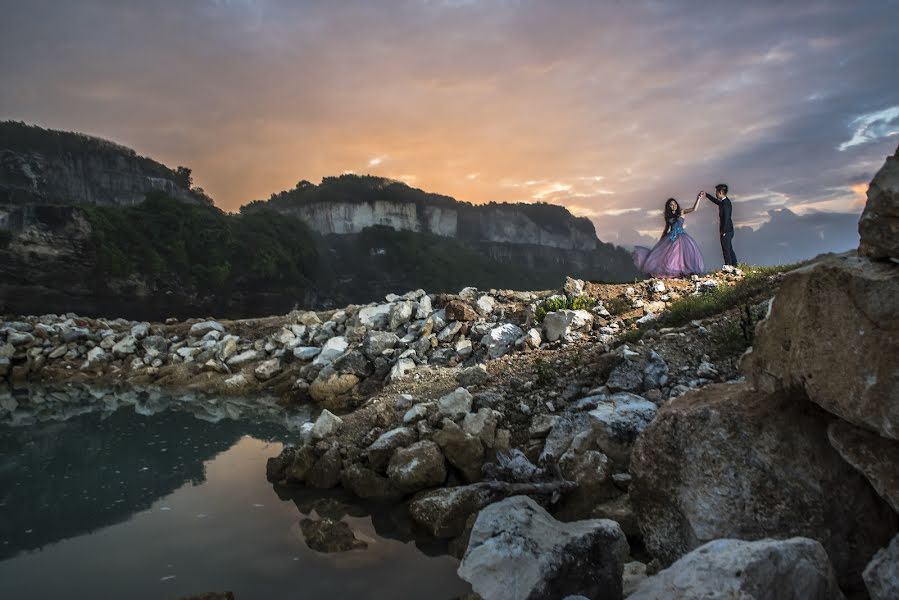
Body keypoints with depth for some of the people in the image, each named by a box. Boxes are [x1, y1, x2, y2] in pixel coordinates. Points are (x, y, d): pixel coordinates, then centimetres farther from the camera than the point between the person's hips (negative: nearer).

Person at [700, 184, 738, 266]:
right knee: (729, 250, 15)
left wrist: (723, 231, -20)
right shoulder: (723, 202, 10)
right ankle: (734, 266, 20)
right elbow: (716, 201, 32)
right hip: (728, 231, 10)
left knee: (726, 250, -4)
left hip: (726, 231, -10)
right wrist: (706, 195, 37)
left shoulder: (726, 203, -19)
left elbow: (726, 218, -22)